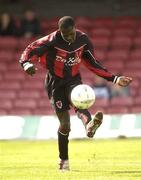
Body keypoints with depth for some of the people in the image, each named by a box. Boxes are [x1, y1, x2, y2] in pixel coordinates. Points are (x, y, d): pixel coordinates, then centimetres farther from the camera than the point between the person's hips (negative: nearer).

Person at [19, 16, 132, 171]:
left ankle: (89, 125, -65)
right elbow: (30, 51, -14)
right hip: (55, 81, -2)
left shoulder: (83, 40, -7)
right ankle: (63, 160, 11)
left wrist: (115, 79, 3)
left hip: (74, 80, 2)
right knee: (64, 123, -6)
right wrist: (27, 64, -39)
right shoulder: (52, 41, -18)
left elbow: (93, 64, 6)